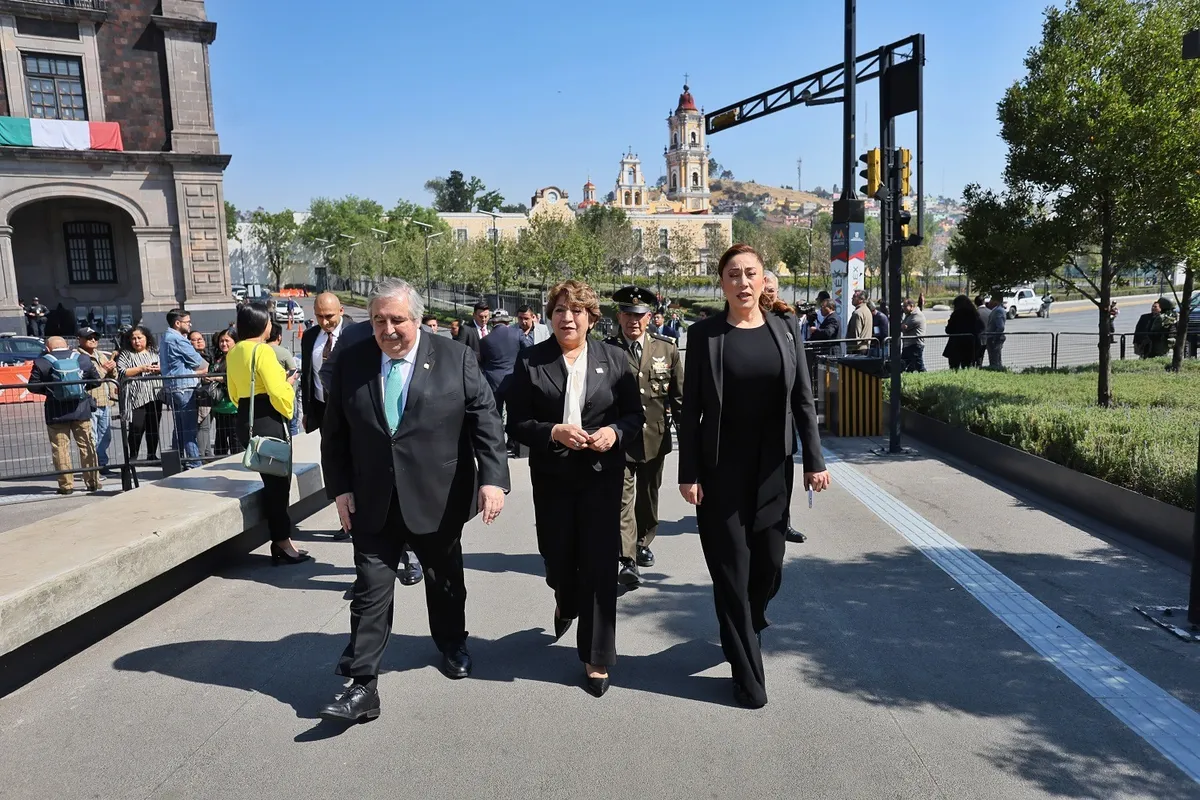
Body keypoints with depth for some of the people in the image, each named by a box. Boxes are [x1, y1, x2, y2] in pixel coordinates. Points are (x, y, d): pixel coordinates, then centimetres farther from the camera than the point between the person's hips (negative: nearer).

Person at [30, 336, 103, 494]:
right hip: (81, 411, 2)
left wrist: (49, 390, 12)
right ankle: (93, 482, 11)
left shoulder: (42, 363, -4)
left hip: (56, 414, -2)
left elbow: (33, 386, -4)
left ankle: (66, 484, 5)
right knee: (87, 446, 9)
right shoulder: (83, 359, 2)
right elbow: (96, 380, 7)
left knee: (60, 448, 5)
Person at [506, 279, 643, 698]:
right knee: (558, 559, 12)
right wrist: (553, 432, -19)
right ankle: (566, 604, 51)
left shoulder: (614, 359, 1)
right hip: (552, 478, 1)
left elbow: (635, 414, 5)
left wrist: (615, 432, -16)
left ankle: (596, 659, 17)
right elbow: (517, 424, -2)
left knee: (599, 566, 0)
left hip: (601, 475, 0)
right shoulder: (530, 361, -1)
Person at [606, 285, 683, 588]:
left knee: (648, 496, 18)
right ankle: (627, 560, -7)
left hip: (655, 437, 3)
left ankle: (643, 544, 38)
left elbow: (679, 395, 7)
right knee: (622, 498, -8)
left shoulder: (667, 349, 3)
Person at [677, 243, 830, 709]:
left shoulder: (784, 330, 3)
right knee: (731, 569, 3)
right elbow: (691, 410, -5)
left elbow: (803, 400, 5)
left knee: (769, 565, 11)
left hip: (772, 468, 3)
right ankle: (747, 673, 18)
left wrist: (814, 460, 0)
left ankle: (745, 629, 42)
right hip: (721, 470, -3)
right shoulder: (704, 335, -4)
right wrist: (688, 474, -9)